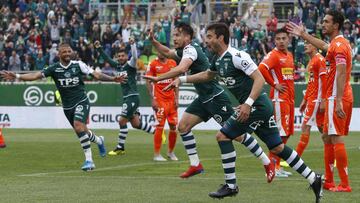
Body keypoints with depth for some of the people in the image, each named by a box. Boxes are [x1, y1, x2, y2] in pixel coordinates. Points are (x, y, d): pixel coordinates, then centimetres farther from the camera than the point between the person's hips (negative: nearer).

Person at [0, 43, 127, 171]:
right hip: (67, 106, 3)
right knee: (82, 131, 14)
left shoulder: (78, 65, -7)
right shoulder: (54, 68, -4)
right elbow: (35, 76, -11)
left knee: (78, 125, -26)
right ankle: (99, 141, 49)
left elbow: (95, 75, -7)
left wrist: (113, 79, -18)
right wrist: (16, 76, -23)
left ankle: (89, 160, -22)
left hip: (81, 102, -3)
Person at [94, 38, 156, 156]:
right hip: (126, 98, 8)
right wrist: (99, 49, 20)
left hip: (132, 97, -8)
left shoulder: (130, 65, -7)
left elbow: (135, 57, -25)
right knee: (135, 123, 10)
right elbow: (107, 59, 23)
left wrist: (133, 44, -36)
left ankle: (120, 148, -1)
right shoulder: (118, 66, 13)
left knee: (122, 121, -8)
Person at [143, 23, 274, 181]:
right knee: (183, 126, 2)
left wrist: (158, 78, -33)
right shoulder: (184, 51, 12)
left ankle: (267, 163, 0)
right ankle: (195, 165, 7)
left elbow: (181, 69, -35)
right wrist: (153, 41, 11)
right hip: (204, 99, 10)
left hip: (216, 97, -10)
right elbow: (166, 52, 28)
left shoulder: (191, 49, -17)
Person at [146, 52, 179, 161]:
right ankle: (157, 154, -3)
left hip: (171, 100, 4)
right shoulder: (153, 64, -1)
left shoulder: (173, 63, 9)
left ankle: (171, 152, 21)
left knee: (173, 126, 4)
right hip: (160, 100, -4)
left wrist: (177, 98, 4)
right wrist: (152, 99, -8)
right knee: (160, 126, -9)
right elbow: (148, 82, -2)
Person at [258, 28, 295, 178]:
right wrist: (274, 84, -18)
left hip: (289, 98, 9)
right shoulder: (273, 55, -10)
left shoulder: (289, 55, 16)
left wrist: (292, 95, 16)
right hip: (279, 98, -9)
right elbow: (261, 69, -26)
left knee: (287, 133, 11)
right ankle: (273, 167, -6)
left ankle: (276, 165, 17)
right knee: (281, 133, -10)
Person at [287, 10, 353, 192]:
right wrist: (303, 35, 47)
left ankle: (344, 184, -12)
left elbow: (341, 74, -22)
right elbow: (323, 46, 41)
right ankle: (328, 181, 21)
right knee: (327, 137, 16)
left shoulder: (339, 45, -14)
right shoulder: (335, 44, 16)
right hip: (336, 99, 10)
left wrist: (338, 101, -28)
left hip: (337, 98, -10)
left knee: (337, 139, -11)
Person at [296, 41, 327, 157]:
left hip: (316, 99, -10)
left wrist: (323, 101, -22)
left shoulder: (319, 59, -11)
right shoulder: (311, 61, 18)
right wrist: (304, 100, 24)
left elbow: (324, 81, -17)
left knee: (305, 127, -9)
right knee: (322, 128, 10)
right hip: (311, 99, 10)